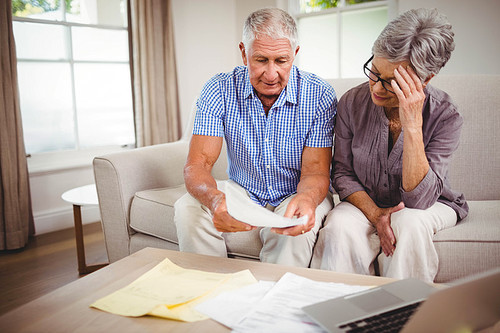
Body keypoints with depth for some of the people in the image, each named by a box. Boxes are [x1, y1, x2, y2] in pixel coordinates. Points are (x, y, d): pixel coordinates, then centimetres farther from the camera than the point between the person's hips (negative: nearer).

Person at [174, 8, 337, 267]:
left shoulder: (320, 96, -16)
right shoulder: (219, 90, -13)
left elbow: (315, 171, -17)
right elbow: (197, 164, -19)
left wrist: (307, 198, -44)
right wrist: (215, 199, -44)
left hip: (295, 195, -1)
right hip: (242, 192, 2)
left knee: (298, 223, -35)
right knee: (188, 209, -24)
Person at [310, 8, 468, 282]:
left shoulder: (445, 116, -19)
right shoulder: (352, 102, -12)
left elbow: (419, 199, -27)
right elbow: (342, 173, -4)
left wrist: (412, 126, -36)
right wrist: (374, 213, -21)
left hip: (431, 206, -1)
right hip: (365, 202, 1)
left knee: (408, 223, -34)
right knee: (339, 225, -30)